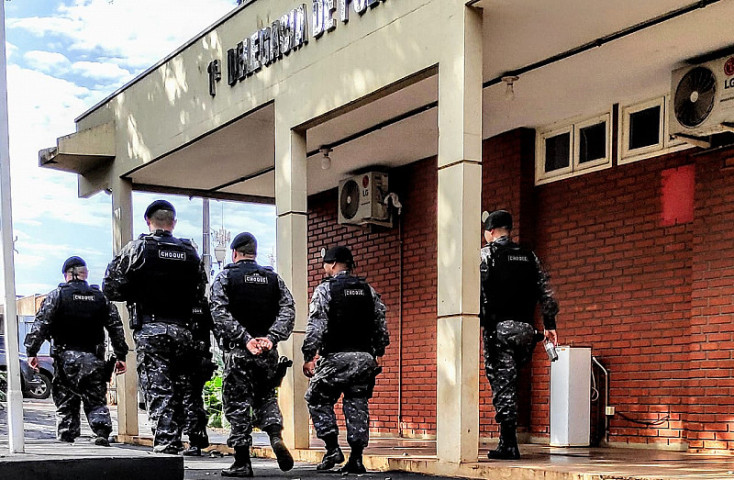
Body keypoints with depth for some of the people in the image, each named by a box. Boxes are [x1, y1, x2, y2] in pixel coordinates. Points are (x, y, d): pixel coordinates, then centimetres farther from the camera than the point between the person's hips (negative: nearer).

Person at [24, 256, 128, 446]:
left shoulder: (57, 295, 1)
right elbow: (116, 327, 8)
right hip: (94, 359, 2)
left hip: (66, 358, -2)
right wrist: (120, 356, 12)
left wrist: (32, 351, -4)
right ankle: (102, 432, -11)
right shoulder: (100, 297, 10)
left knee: (65, 402, 6)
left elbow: (41, 324, -6)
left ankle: (66, 439, 5)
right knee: (96, 401, 8)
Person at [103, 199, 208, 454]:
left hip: (150, 330, -4)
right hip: (182, 330, 4)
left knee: (158, 393, -5)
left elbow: (111, 288, -4)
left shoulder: (137, 249, -3)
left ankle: (165, 446, -12)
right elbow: (200, 296, 15)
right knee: (177, 390, 12)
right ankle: (174, 445, 16)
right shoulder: (190, 252, 10)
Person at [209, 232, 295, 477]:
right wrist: (271, 338, -10)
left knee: (237, 405, 2)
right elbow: (288, 310, -1)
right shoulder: (274, 279, 11)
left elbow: (220, 315, -11)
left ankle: (242, 463, 3)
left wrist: (245, 339, -15)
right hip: (268, 352, 3)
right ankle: (276, 437, -7)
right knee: (266, 397, 19)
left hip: (238, 351, -3)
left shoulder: (225, 277, 1)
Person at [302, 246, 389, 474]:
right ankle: (356, 458, 4)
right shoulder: (368, 290, 12)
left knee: (317, 399, 10)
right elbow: (381, 327, 11)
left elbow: (316, 326, -11)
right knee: (357, 405, 8)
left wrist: (308, 356, -7)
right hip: (364, 358, 5)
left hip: (336, 357, -5)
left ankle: (332, 448, 1)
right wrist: (376, 353, 20)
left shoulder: (325, 289, -3)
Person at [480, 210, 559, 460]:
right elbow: (546, 293, 11)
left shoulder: (486, 254, 0)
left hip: (498, 327, -5)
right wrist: (550, 325, 13)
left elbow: (479, 292, -11)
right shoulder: (529, 256, 16)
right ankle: (508, 441, 16)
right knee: (509, 379, 17)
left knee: (501, 382, -4)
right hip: (524, 328, 5)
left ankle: (509, 445, -8)